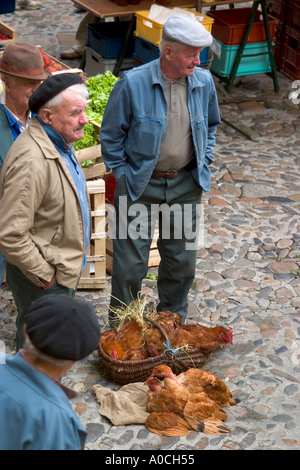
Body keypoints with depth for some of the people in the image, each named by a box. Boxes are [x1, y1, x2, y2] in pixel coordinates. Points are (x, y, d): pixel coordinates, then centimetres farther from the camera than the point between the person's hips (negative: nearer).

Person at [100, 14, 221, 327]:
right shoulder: (133, 83, -16)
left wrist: (203, 164, 10)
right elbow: (111, 134, -5)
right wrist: (123, 174, -4)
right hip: (140, 187, -4)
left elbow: (211, 125, 17)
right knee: (130, 262, 3)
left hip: (185, 186, 4)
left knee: (182, 259, 14)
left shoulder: (204, 82, -3)